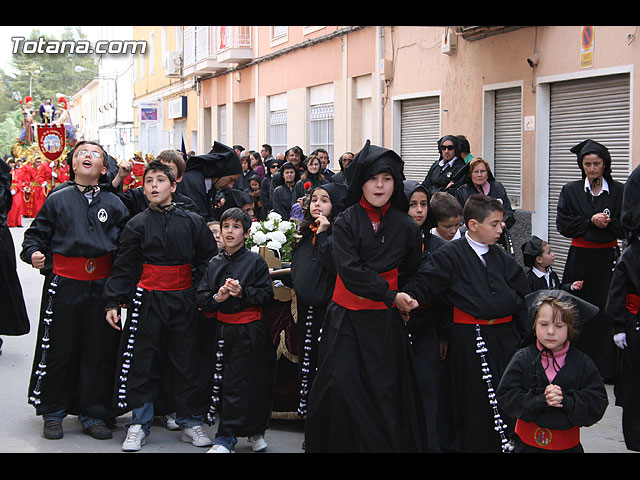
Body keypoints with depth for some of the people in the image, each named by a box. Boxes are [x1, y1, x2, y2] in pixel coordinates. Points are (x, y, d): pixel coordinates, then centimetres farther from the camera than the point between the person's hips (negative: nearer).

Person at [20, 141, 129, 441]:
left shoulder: (114, 204, 9)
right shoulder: (57, 200, 6)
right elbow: (37, 233, 8)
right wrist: (33, 252, -13)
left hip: (102, 286, 1)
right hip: (64, 284, -1)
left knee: (100, 352, 5)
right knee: (59, 350, 4)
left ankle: (94, 415, 17)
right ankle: (52, 414, 17)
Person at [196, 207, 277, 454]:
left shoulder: (255, 261, -2)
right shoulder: (214, 264, 10)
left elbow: (266, 294, -6)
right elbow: (201, 297, 8)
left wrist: (243, 293, -19)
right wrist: (216, 298, -12)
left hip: (250, 331, -3)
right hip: (224, 329, 4)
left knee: (255, 382, -3)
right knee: (225, 383, 5)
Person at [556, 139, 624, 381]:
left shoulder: (618, 191, 3)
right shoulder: (571, 191, 4)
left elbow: (626, 227, 1)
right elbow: (563, 225, -4)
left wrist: (608, 223, -18)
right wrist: (591, 221, -15)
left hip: (608, 259, 0)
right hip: (580, 259, 0)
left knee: (607, 312, -2)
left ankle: (607, 367, 6)